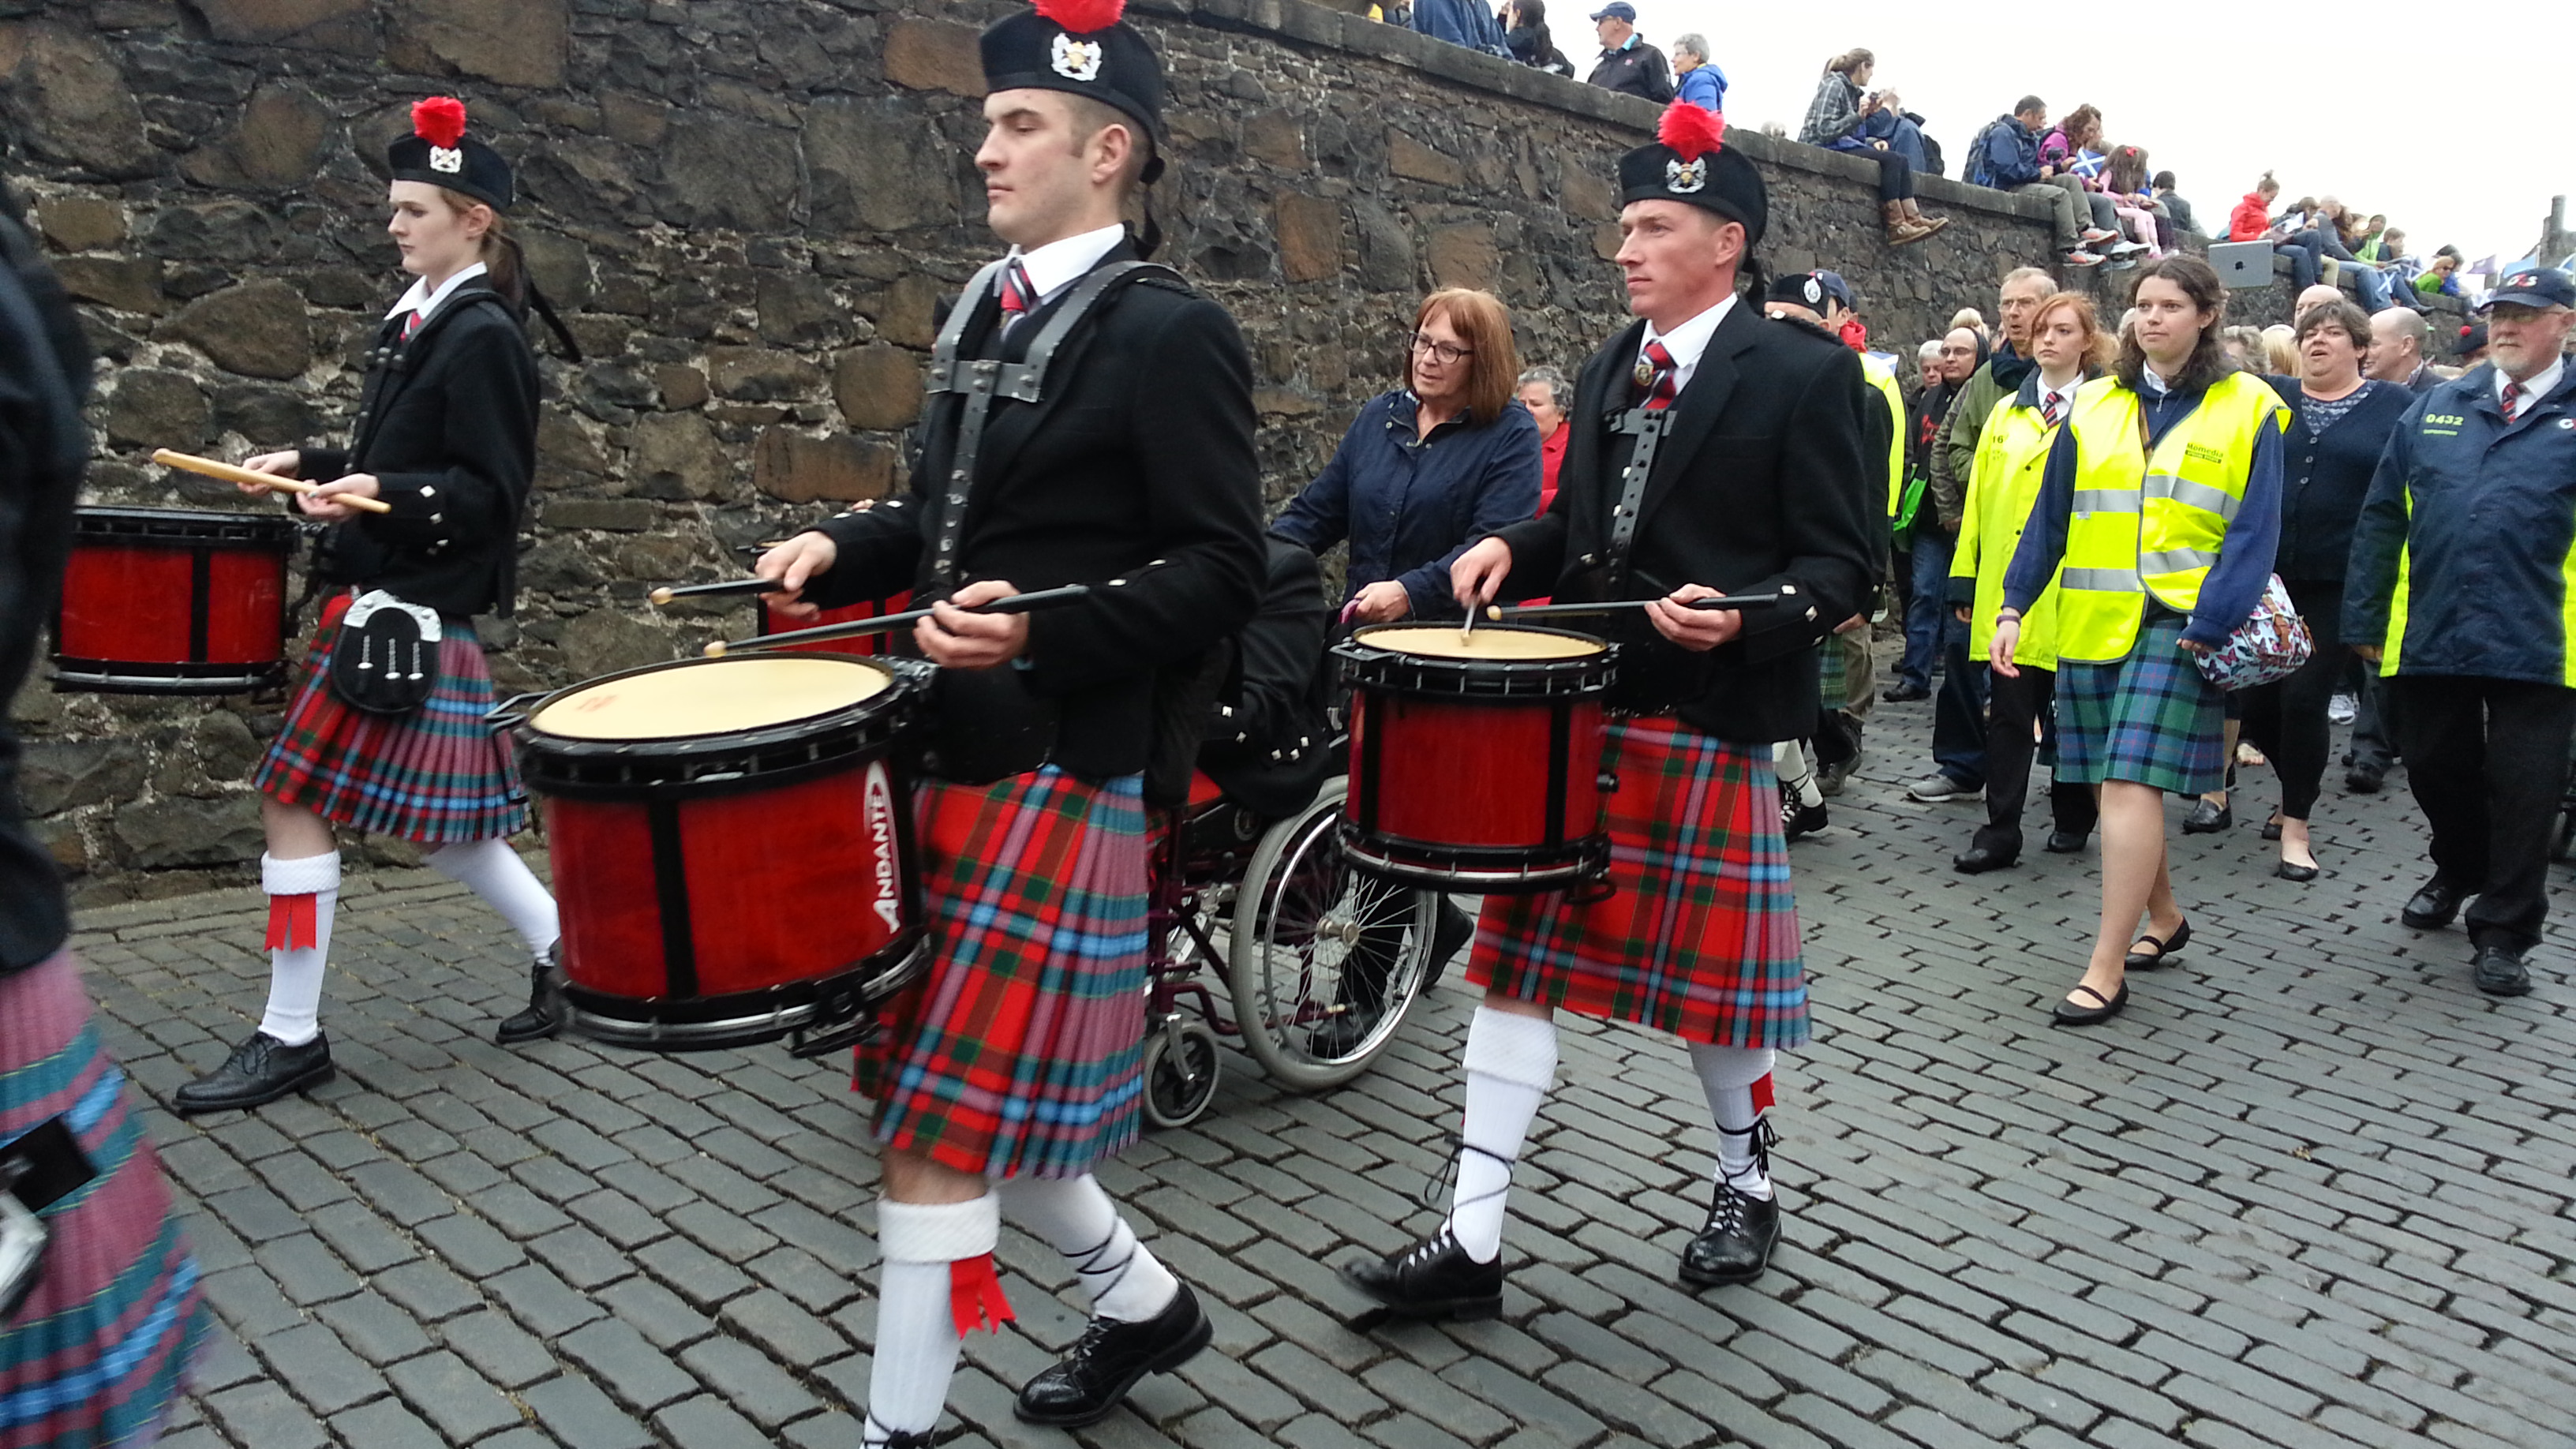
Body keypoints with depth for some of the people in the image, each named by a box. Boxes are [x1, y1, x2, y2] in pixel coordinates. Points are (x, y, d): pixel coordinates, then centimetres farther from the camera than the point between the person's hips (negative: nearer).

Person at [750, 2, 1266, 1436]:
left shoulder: (1174, 330, -10)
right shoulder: (984, 308, 14)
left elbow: (1224, 571, -15)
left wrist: (1043, 630, -28)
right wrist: (840, 549, 4)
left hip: (1063, 771, -8)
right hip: (949, 754, 9)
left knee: (941, 1122, -2)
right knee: (961, 1104, 16)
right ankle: (1146, 1303, 38)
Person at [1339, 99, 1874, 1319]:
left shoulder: (1805, 375, -6)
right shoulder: (1609, 371, 13)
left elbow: (1839, 565, -8)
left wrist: (1740, 617, -26)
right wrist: (1514, 551, 1)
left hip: (1707, 723, -6)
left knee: (1713, 979, 8)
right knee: (1518, 966, 3)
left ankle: (1746, 1184, 36)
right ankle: (1471, 1246, 10)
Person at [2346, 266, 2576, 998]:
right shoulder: (2436, 410, 10)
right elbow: (2382, 518, 10)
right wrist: (2366, 619, 7)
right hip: (2430, 635, 3)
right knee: (2436, 769, 15)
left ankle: (2504, 931, 15)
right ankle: (2457, 873, 41)